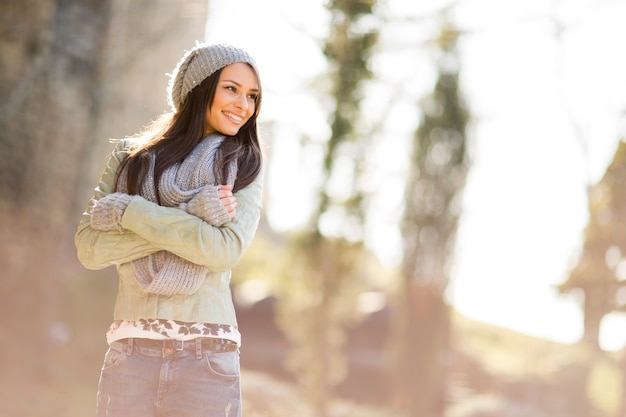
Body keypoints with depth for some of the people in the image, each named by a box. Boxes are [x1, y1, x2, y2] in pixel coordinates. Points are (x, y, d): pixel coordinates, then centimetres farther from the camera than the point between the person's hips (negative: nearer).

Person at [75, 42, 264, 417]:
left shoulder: (242, 168, 8)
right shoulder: (130, 157, 10)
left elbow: (226, 249, -9)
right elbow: (89, 248, -1)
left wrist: (129, 211, -8)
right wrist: (188, 217, -9)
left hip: (208, 355, -1)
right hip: (132, 348, 1)